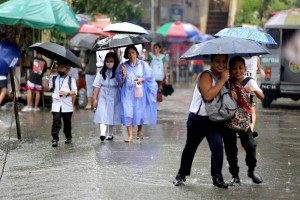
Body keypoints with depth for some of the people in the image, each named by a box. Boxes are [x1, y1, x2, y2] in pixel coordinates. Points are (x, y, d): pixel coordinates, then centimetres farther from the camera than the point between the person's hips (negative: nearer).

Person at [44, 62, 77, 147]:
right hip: (56, 105, 1)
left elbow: (75, 91, -3)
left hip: (67, 106, -1)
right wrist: (47, 78, -6)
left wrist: (66, 93, -19)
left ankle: (68, 137, 27)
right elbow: (47, 87, 4)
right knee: (56, 121, -11)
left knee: (67, 122, 11)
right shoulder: (54, 79, 12)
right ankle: (55, 139, -13)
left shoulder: (71, 79, 4)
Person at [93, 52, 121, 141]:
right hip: (103, 97, -1)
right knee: (103, 114, -14)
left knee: (112, 115, 9)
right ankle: (102, 133, -26)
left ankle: (110, 134, 24)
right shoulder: (102, 73, -1)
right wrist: (95, 99, -2)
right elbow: (97, 86, 0)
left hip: (114, 97, 1)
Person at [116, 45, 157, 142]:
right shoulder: (123, 66, 7)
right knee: (128, 112, -9)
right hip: (128, 92, 0)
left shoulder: (143, 64, 6)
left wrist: (142, 79, -14)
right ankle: (130, 135, -9)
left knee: (140, 111, 6)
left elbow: (150, 76, 2)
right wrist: (123, 75, -14)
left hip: (140, 91, 0)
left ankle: (140, 131, 30)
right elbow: (120, 81, 6)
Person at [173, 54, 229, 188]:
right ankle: (181, 175, 27)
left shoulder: (224, 77, 6)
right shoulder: (206, 76, -16)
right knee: (190, 147, 11)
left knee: (217, 146, -15)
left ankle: (217, 177, -5)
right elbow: (208, 96, -31)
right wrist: (222, 80, -28)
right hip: (198, 119, -4)